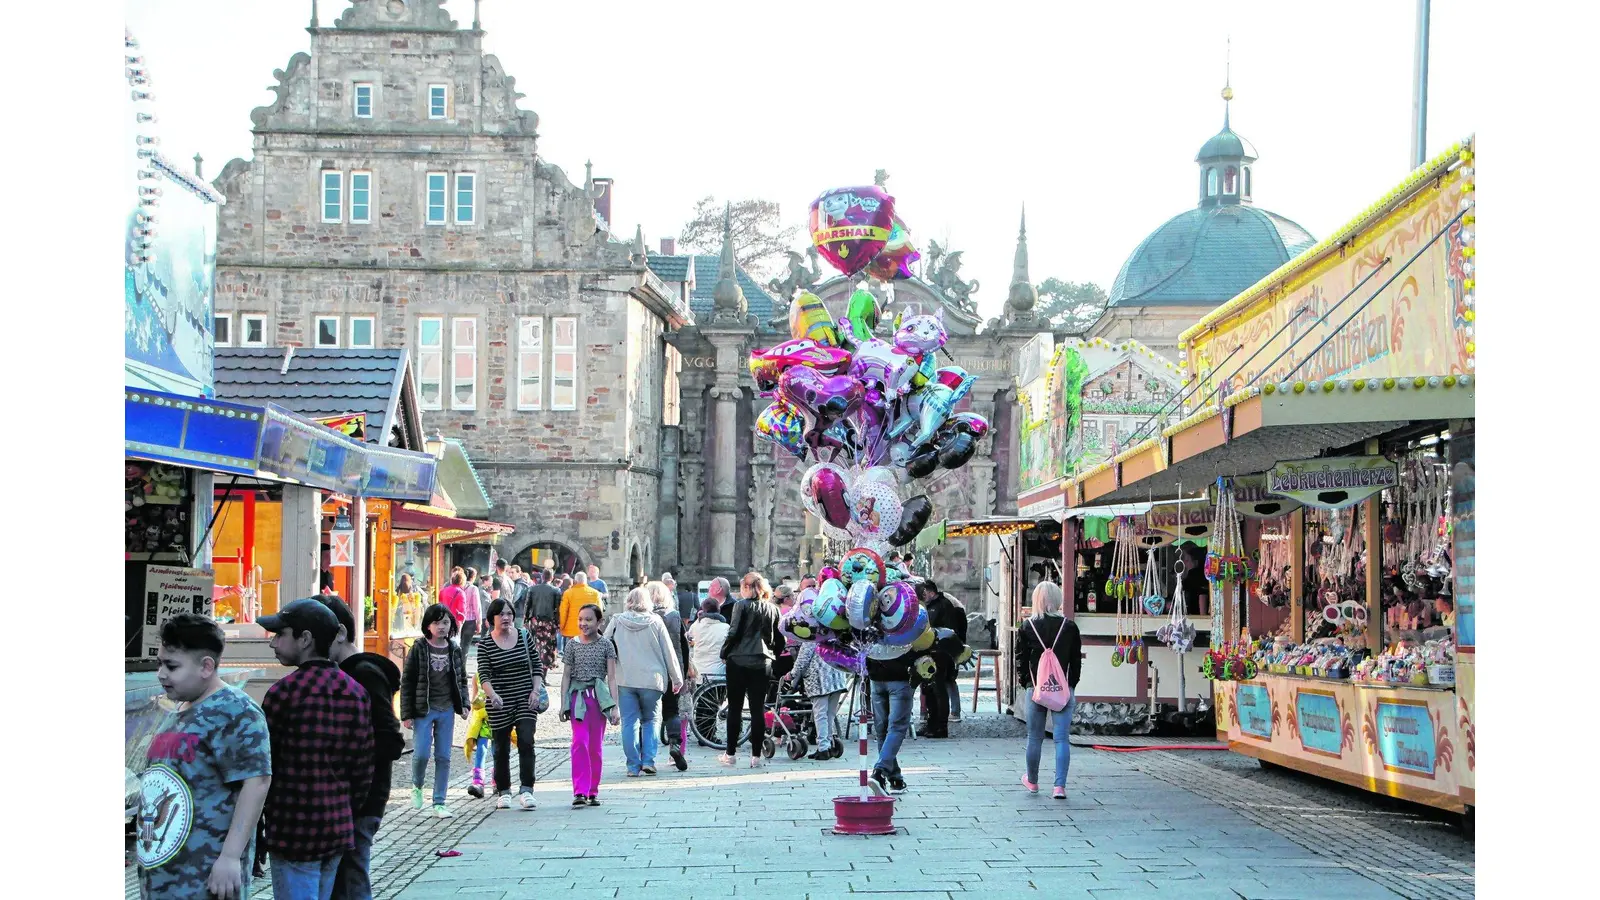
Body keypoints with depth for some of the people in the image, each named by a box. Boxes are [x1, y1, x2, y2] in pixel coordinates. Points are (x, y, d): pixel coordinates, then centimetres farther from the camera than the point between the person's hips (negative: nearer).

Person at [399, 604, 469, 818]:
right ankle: (416, 787, 20)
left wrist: (463, 704, 3)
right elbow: (407, 682, -2)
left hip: (447, 710, 3)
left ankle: (439, 803, 9)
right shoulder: (418, 649, -4)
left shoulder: (455, 650, 6)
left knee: (443, 757, 3)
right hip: (423, 710, -3)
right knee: (421, 753, -10)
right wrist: (407, 713, -6)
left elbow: (461, 680, 17)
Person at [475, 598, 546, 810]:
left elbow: (537, 665, 9)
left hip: (525, 700, 0)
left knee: (526, 742, -14)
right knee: (501, 749, 7)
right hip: (499, 704, 0)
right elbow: (484, 674, -10)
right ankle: (503, 792, 20)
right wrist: (492, 694, -28)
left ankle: (526, 791, -17)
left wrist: (536, 690, -5)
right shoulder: (485, 645, -1)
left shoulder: (524, 636, 4)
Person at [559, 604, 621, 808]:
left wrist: (614, 707, -4)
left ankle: (593, 792, 15)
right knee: (580, 742, -14)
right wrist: (563, 704, 2)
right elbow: (566, 676, 8)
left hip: (599, 697, 1)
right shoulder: (572, 645, 5)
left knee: (595, 747, 5)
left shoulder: (606, 645, 4)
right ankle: (580, 792, -17)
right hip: (578, 697, 0)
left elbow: (611, 678, 2)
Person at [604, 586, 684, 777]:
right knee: (649, 720, 15)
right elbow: (669, 652, 3)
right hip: (651, 680, 0)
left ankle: (634, 766, 3)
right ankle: (648, 761, 5)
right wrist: (677, 678, 12)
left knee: (629, 723, 4)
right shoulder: (655, 622, -1)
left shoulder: (617, 621, 1)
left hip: (624, 680, 0)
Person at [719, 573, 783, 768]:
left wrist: (724, 653, 3)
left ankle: (730, 754, 8)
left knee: (735, 708, 5)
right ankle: (756, 756, 2)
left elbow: (733, 633, -9)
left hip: (739, 662, -3)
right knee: (758, 709, 4)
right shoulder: (772, 609, 7)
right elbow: (780, 640, 11)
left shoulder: (742, 606, -6)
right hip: (763, 664, 3)